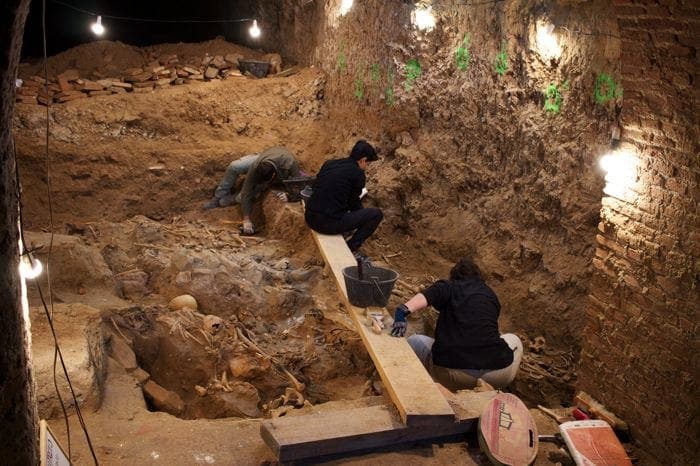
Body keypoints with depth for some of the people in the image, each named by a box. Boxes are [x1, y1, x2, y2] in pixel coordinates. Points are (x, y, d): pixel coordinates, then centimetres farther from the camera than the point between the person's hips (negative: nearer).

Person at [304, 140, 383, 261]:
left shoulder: (329, 164, 13)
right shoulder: (358, 174, -5)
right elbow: (354, 203, 4)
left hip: (310, 218, 7)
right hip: (329, 224, -7)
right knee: (376, 214, 4)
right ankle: (352, 248, 6)